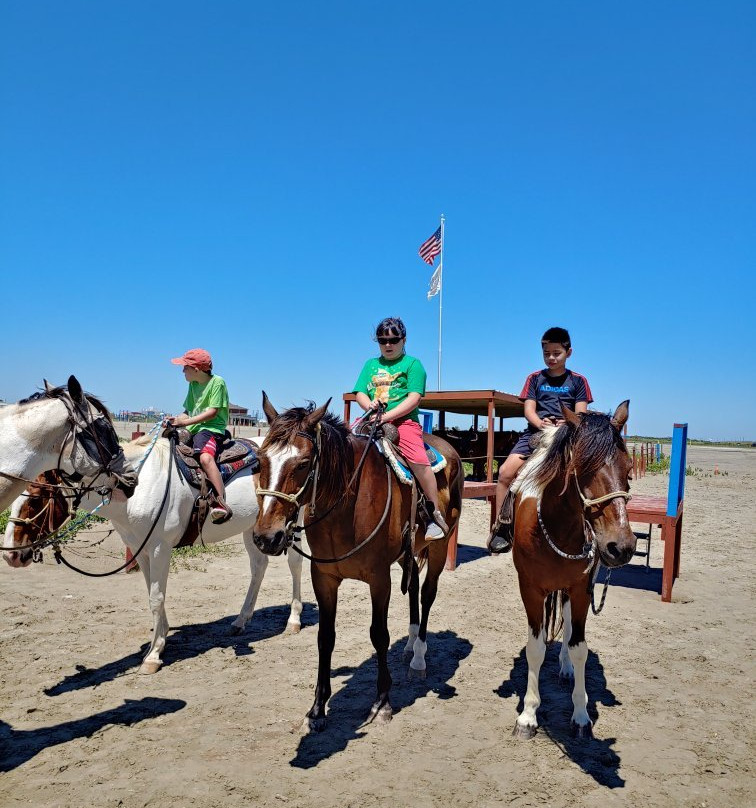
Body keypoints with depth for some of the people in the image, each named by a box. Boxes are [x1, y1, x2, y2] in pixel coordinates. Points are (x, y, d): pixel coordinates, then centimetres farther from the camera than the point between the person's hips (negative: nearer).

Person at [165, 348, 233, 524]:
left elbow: (212, 412, -14)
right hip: (192, 430, 9)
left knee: (206, 457, -36)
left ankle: (221, 504, -43)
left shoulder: (217, 382, -6)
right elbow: (188, 412, 19)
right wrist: (175, 420, -2)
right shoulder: (193, 384, 18)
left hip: (211, 429, -9)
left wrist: (184, 422, -17)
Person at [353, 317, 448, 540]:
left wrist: (387, 416, -17)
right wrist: (370, 405, -12)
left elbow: (414, 398, -6)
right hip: (374, 421, 5)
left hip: (404, 421, -5)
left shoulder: (412, 364, 7)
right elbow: (360, 393, 12)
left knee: (419, 460, -26)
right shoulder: (371, 365, 21)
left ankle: (435, 515, -14)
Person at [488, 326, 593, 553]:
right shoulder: (535, 379, 15)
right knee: (506, 471, -20)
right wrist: (541, 424, -17)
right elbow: (529, 410, 5)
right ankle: (502, 526, -9)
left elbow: (581, 414, 4)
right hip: (535, 431, 1)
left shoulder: (578, 381, 13)